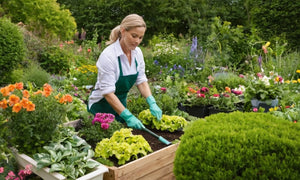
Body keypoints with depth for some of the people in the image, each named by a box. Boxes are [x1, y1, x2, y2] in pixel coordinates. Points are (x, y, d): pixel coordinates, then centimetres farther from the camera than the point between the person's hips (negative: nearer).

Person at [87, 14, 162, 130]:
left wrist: (152, 103, -14)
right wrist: (128, 116, -33)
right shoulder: (108, 56, -26)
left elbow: (141, 81, 1)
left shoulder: (137, 52, -4)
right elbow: (108, 93, -27)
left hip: (121, 103, 6)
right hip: (102, 106, -6)